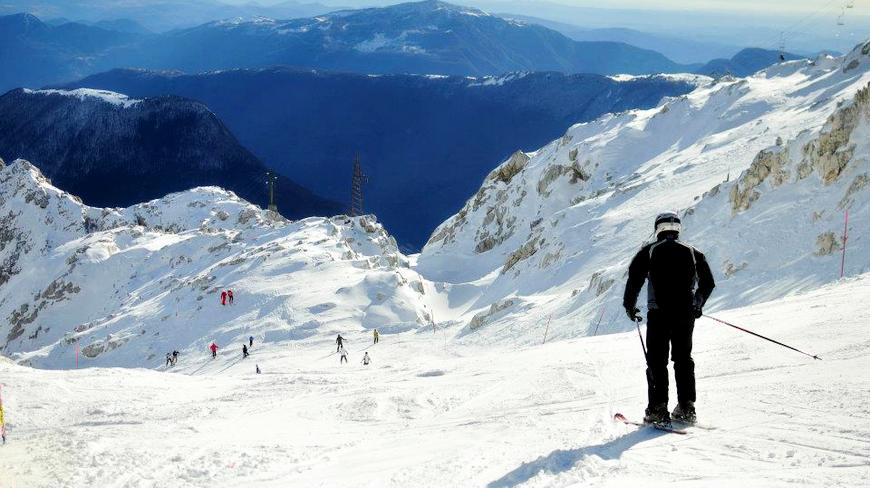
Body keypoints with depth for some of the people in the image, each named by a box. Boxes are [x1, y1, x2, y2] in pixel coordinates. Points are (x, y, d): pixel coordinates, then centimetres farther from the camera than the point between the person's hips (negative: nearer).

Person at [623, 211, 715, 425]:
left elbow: (635, 277, -5)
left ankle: (658, 409, -6)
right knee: (683, 358, 12)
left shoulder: (649, 251, 3)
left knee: (657, 361, 1)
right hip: (685, 313, 2)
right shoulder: (692, 252, 11)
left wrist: (630, 305, 8)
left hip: (658, 313, -2)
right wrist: (697, 305, 29)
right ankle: (686, 407, 8)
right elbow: (708, 283, 13)